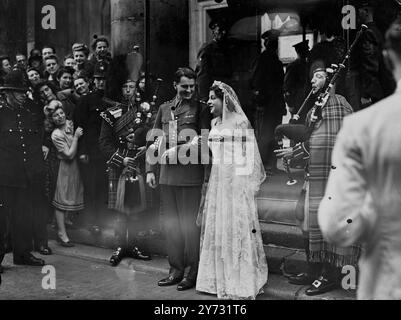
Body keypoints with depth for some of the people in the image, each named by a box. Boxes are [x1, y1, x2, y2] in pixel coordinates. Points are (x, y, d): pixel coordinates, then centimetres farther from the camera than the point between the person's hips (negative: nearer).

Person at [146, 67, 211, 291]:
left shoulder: (200, 109, 2)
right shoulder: (164, 108, 15)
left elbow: (204, 140, -5)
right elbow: (155, 141, 16)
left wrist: (177, 150, -14)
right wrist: (151, 169, 10)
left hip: (190, 173, -5)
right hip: (167, 173, 5)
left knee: (189, 223, -1)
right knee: (171, 224, 9)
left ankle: (193, 271, 11)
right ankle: (176, 269, 21)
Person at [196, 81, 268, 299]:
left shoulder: (239, 121, -6)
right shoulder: (214, 123, 14)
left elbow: (250, 152, -8)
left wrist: (249, 181, -12)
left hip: (236, 178, -7)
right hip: (216, 178, 7)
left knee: (236, 227, -3)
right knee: (215, 227, 8)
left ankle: (241, 283, 8)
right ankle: (218, 279, 19)